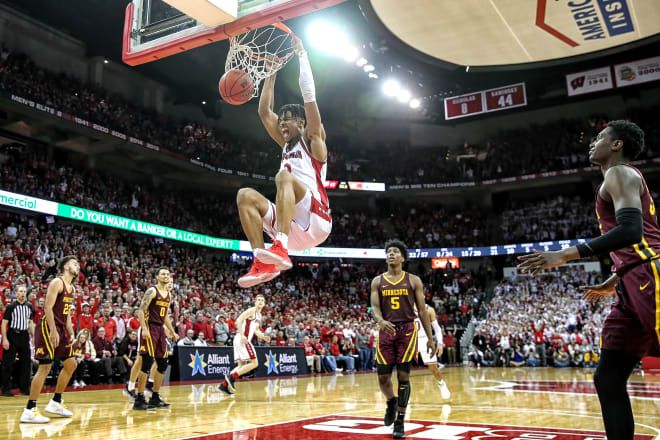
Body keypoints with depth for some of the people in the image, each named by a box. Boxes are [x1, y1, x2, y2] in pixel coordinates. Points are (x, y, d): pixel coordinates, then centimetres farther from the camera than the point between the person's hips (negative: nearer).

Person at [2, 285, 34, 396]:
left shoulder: (29, 307, 11)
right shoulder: (11, 307, -4)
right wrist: (4, 339, -15)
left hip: (24, 336, 5)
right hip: (12, 336, -5)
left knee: (25, 362, 7)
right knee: (8, 363, -1)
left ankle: (25, 387, 15)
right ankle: (6, 389, 6)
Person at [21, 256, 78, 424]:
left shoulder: (71, 288, 17)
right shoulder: (57, 282, -11)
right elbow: (48, 307, -20)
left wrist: (71, 333, 12)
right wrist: (53, 331, -25)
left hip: (60, 329, 10)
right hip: (48, 327, -10)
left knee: (71, 364, 11)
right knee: (45, 367, -12)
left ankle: (55, 403, 21)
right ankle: (29, 411, -7)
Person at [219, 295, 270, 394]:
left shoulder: (259, 315, 22)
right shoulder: (252, 310, -7)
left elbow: (256, 330, 32)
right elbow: (239, 320, -17)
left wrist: (263, 337, 14)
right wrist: (242, 335, -24)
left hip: (244, 340, 10)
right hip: (242, 339, -10)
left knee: (242, 365, 10)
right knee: (254, 363, -9)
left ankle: (224, 385, 6)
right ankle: (231, 377, -13)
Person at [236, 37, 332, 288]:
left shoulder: (312, 140, 10)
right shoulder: (287, 144, 28)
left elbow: (309, 96, 0)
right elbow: (264, 111, 29)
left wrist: (302, 55, 7)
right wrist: (271, 73, 30)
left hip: (316, 220, -7)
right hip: (293, 228, 7)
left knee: (284, 176, -30)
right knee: (245, 196, -9)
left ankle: (280, 248, -46)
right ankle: (264, 263, -23)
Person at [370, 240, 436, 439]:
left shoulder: (413, 280, 5)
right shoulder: (378, 281, 8)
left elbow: (422, 310, 5)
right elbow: (374, 307, -1)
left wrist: (430, 338, 2)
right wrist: (381, 321, -25)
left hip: (407, 330, -1)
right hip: (386, 331, 2)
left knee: (403, 376, -3)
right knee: (383, 377, 1)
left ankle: (400, 422, 8)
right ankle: (391, 402, 34)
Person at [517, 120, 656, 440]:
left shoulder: (619, 173, -4)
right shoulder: (622, 180, 26)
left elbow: (631, 231, -22)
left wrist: (566, 255, -25)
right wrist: (611, 283, 36)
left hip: (650, 280, -10)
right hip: (634, 286, 10)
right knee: (608, 379, 8)